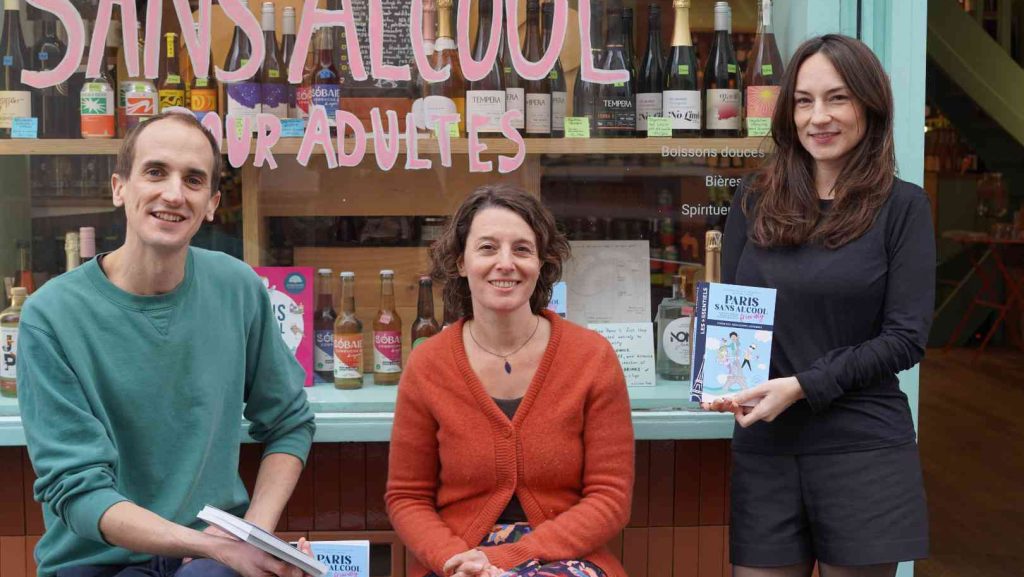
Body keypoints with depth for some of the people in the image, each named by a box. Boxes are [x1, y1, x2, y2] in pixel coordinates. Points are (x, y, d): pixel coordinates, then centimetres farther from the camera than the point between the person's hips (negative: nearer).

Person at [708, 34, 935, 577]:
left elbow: (906, 337, -7)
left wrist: (801, 386, -16)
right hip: (763, 448, 2)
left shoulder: (901, 206, -2)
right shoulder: (756, 200, 6)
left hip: (864, 451, -2)